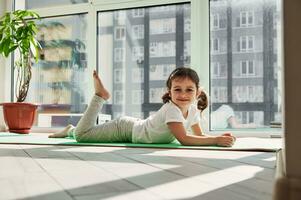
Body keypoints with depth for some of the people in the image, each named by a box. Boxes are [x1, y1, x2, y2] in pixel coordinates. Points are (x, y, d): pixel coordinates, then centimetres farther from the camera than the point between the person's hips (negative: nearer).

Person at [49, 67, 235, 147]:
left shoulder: (193, 110, -11)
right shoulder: (171, 109, -35)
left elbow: (199, 134, -1)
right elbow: (184, 139, -43)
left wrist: (218, 137, -20)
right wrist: (216, 140, -45)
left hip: (136, 126, 8)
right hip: (125, 128, -8)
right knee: (81, 135, -6)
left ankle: (71, 129, 48)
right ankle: (100, 95, 11)